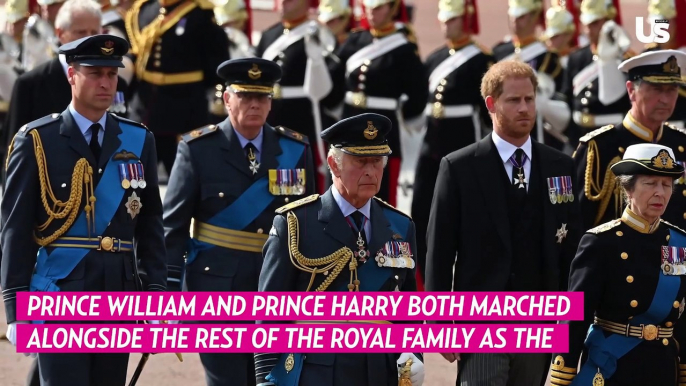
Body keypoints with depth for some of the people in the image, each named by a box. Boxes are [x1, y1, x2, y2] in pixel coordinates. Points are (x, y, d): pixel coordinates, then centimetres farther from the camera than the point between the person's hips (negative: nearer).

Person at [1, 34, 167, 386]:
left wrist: (156, 294, 3)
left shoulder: (138, 141, 10)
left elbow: (151, 224, 12)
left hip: (121, 296, 4)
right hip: (59, 294, -4)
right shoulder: (36, 141, -1)